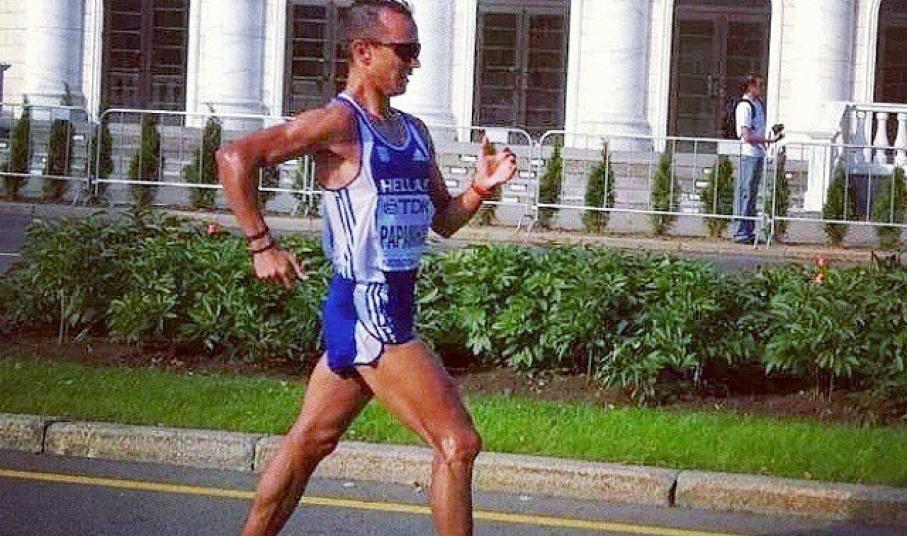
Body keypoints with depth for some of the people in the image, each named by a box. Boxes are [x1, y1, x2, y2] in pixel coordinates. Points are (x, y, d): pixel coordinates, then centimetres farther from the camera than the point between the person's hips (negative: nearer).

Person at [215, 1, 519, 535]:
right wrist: (262, 245, -17)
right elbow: (236, 157, -18)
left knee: (311, 439, 16)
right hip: (369, 310, -9)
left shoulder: (415, 133, 15)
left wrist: (480, 189, 1)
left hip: (390, 307, 9)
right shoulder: (341, 122, -12)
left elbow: (443, 221, 20)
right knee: (458, 443, -11)